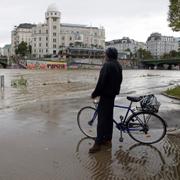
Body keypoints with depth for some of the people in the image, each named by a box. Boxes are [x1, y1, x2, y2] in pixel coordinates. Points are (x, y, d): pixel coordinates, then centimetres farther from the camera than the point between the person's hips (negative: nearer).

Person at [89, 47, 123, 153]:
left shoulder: (107, 65, -18)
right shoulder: (118, 66, 12)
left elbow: (101, 82, -21)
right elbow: (119, 80, 17)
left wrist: (95, 94, -12)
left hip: (106, 94, -10)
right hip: (113, 94, 10)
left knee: (102, 118, -7)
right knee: (109, 117, 15)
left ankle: (98, 143, -4)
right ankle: (108, 139, 23)